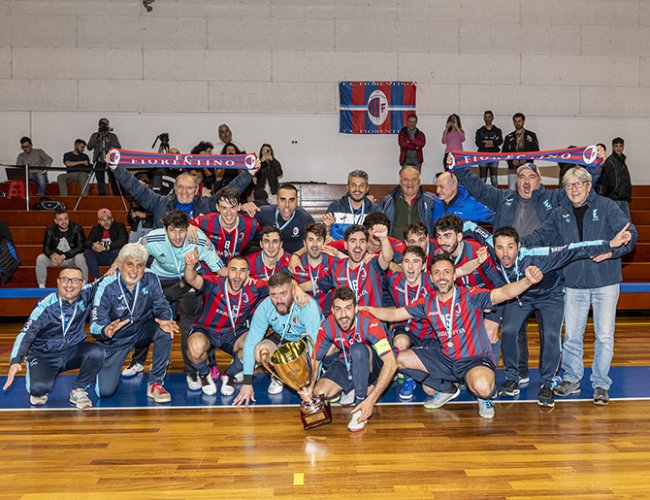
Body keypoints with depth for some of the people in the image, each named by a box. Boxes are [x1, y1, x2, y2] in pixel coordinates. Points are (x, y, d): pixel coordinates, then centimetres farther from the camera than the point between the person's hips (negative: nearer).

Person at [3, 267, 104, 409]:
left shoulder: (86, 295, -9)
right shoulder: (45, 306, -18)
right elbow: (26, 334, -22)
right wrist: (15, 362, -37)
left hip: (73, 352, 2)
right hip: (44, 356, -2)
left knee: (96, 351, -30)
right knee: (39, 388, -29)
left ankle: (78, 390, -5)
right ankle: (40, 390, 13)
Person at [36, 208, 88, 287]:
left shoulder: (76, 228, -15)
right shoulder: (50, 229, -6)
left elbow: (81, 247, -20)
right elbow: (46, 247, -6)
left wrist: (63, 256, -30)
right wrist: (52, 256, -30)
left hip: (72, 257, -3)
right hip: (56, 257, 3)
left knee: (80, 258, -36)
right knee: (40, 259, -22)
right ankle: (41, 287, -6)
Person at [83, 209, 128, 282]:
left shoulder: (119, 226, -6)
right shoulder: (96, 228, 8)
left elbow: (122, 242, -22)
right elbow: (87, 242, -5)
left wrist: (105, 247, -34)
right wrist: (93, 246, -31)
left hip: (114, 256, -4)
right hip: (101, 258, 4)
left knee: (118, 251, -35)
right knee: (87, 252, -19)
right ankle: (97, 279, -20)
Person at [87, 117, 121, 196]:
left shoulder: (112, 136, 6)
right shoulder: (95, 135, 9)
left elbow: (119, 148, -4)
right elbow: (89, 147, 1)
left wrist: (109, 141, -16)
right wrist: (96, 140, -12)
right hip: (99, 162, 2)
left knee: (113, 180, -7)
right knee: (100, 182, 3)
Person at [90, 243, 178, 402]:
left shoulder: (150, 279, -15)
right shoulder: (107, 287, -21)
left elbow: (161, 306, -13)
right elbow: (96, 325, -22)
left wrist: (165, 320, -38)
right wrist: (105, 331, -47)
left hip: (143, 330, 2)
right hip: (116, 339, -2)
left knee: (164, 331, -31)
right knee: (105, 391, -9)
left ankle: (155, 384, -14)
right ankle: (103, 366, 30)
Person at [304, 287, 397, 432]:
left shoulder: (369, 323, -31)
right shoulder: (327, 326, -18)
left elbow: (391, 364, -37)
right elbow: (315, 360, -9)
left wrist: (371, 400, -41)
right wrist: (309, 386, -30)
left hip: (373, 365, -4)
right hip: (346, 364, 5)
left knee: (358, 350, -37)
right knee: (318, 394, -16)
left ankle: (360, 406, -20)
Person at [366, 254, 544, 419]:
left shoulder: (470, 296, -13)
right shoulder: (427, 303, 1)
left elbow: (504, 293, -28)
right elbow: (393, 314, 7)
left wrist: (528, 281, -47)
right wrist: (363, 308, -3)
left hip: (475, 359, -5)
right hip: (444, 359, 6)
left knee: (482, 387, -38)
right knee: (401, 359, -2)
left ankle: (485, 398, 6)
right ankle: (446, 389, 18)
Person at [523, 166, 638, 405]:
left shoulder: (606, 206, -4)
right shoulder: (560, 214, 7)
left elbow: (630, 233, -8)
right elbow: (540, 236, 7)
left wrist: (612, 251, -24)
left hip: (605, 281, -3)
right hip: (574, 283, 3)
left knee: (604, 335, 3)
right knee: (571, 335, 9)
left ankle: (601, 383, 17)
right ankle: (571, 379, 26)